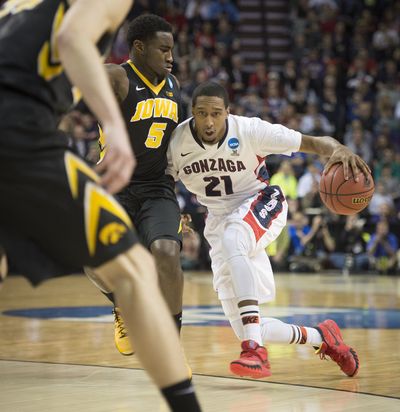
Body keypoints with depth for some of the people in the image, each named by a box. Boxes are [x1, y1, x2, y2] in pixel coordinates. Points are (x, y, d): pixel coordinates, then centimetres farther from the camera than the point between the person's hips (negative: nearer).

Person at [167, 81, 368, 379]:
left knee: (231, 240, -42)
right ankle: (320, 337, 25)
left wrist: (338, 149, -42)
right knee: (245, 329, -3)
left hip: (261, 203, -4)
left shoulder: (249, 130, -21)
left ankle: (255, 350, -41)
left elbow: (313, 142, -20)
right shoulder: (177, 141, -14)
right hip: (219, 218, 4)